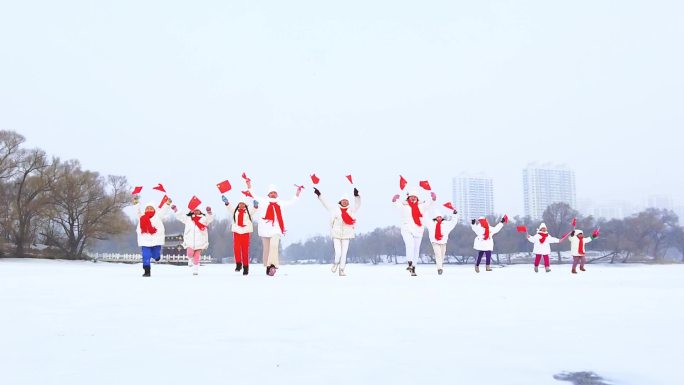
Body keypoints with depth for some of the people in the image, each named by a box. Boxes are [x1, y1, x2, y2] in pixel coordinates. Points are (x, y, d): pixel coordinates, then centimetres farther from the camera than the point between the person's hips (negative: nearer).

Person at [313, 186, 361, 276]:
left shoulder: (351, 210, 6)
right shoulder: (335, 209, 5)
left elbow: (358, 205, -6)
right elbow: (325, 204, 9)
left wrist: (356, 196, -22)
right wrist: (319, 195, 5)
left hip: (346, 235, 1)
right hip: (336, 235, -1)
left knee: (344, 253, 2)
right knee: (338, 252, -10)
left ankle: (341, 270, 11)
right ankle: (336, 263, 21)